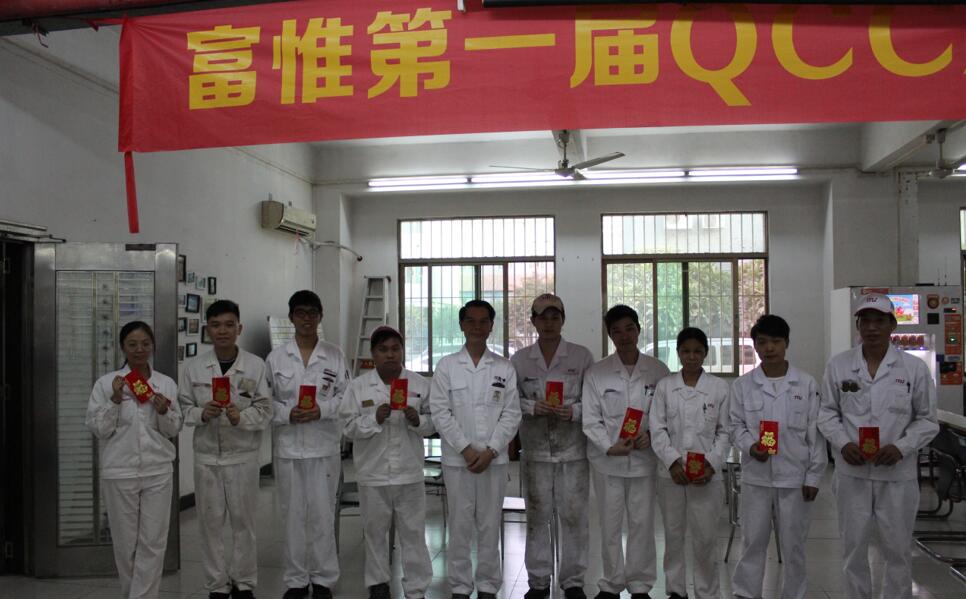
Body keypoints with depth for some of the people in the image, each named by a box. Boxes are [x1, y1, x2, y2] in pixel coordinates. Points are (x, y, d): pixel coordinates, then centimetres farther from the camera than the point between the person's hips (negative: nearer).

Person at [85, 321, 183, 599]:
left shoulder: (167, 383, 3)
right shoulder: (106, 383, -2)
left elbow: (173, 430, 7)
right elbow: (98, 428, -3)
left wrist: (164, 411, -13)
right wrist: (115, 400, -16)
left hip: (158, 471, 1)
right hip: (119, 472, -1)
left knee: (153, 542, 0)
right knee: (125, 542, 9)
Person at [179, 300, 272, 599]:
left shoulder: (256, 365, -4)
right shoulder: (193, 367, 0)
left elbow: (265, 411, -5)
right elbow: (183, 409, 3)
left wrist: (241, 417, -23)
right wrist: (201, 414, -17)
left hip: (243, 456, -1)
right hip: (207, 456, 1)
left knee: (243, 521, 8)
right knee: (210, 523, 8)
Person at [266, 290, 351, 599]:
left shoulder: (335, 355, 4)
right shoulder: (276, 357, 5)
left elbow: (345, 397, 0)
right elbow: (265, 399, 3)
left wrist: (322, 409, -16)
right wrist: (287, 413, -13)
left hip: (324, 446, -1)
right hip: (288, 447, 1)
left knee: (323, 514, 3)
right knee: (292, 514, 7)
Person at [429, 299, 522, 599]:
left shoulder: (505, 368, 5)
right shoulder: (446, 366, 2)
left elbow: (511, 414, 1)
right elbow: (440, 411, -4)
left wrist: (490, 451, -9)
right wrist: (466, 449, -10)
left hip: (494, 458, 1)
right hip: (457, 458, -1)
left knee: (490, 526, 7)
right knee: (459, 526, 5)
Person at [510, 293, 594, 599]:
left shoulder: (582, 356, 1)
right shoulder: (519, 359, 4)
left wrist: (574, 411, -16)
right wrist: (533, 406, -14)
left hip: (573, 450, -1)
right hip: (536, 450, 1)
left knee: (574, 516, 3)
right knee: (537, 516, 7)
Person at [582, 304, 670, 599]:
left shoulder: (658, 370, 1)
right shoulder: (596, 373, -1)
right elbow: (590, 419, -3)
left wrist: (650, 434, -14)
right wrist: (610, 447, -15)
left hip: (644, 458, 0)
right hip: (607, 460, 0)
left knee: (642, 524, 7)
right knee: (610, 525, 8)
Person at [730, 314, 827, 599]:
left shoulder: (806, 383, -1)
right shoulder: (742, 385, 1)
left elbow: (815, 433, 0)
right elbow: (736, 425, 6)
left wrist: (814, 476, -3)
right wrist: (749, 446, -14)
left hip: (795, 477, 0)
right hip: (756, 477, 1)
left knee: (794, 545, 9)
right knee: (753, 542, 8)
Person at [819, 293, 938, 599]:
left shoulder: (914, 367, -3)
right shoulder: (838, 365, 0)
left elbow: (927, 419, 1)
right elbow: (828, 412, 6)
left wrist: (901, 447, -14)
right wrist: (843, 443, -11)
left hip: (897, 474, -1)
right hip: (852, 473, 1)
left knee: (898, 549, 10)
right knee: (853, 547, 12)